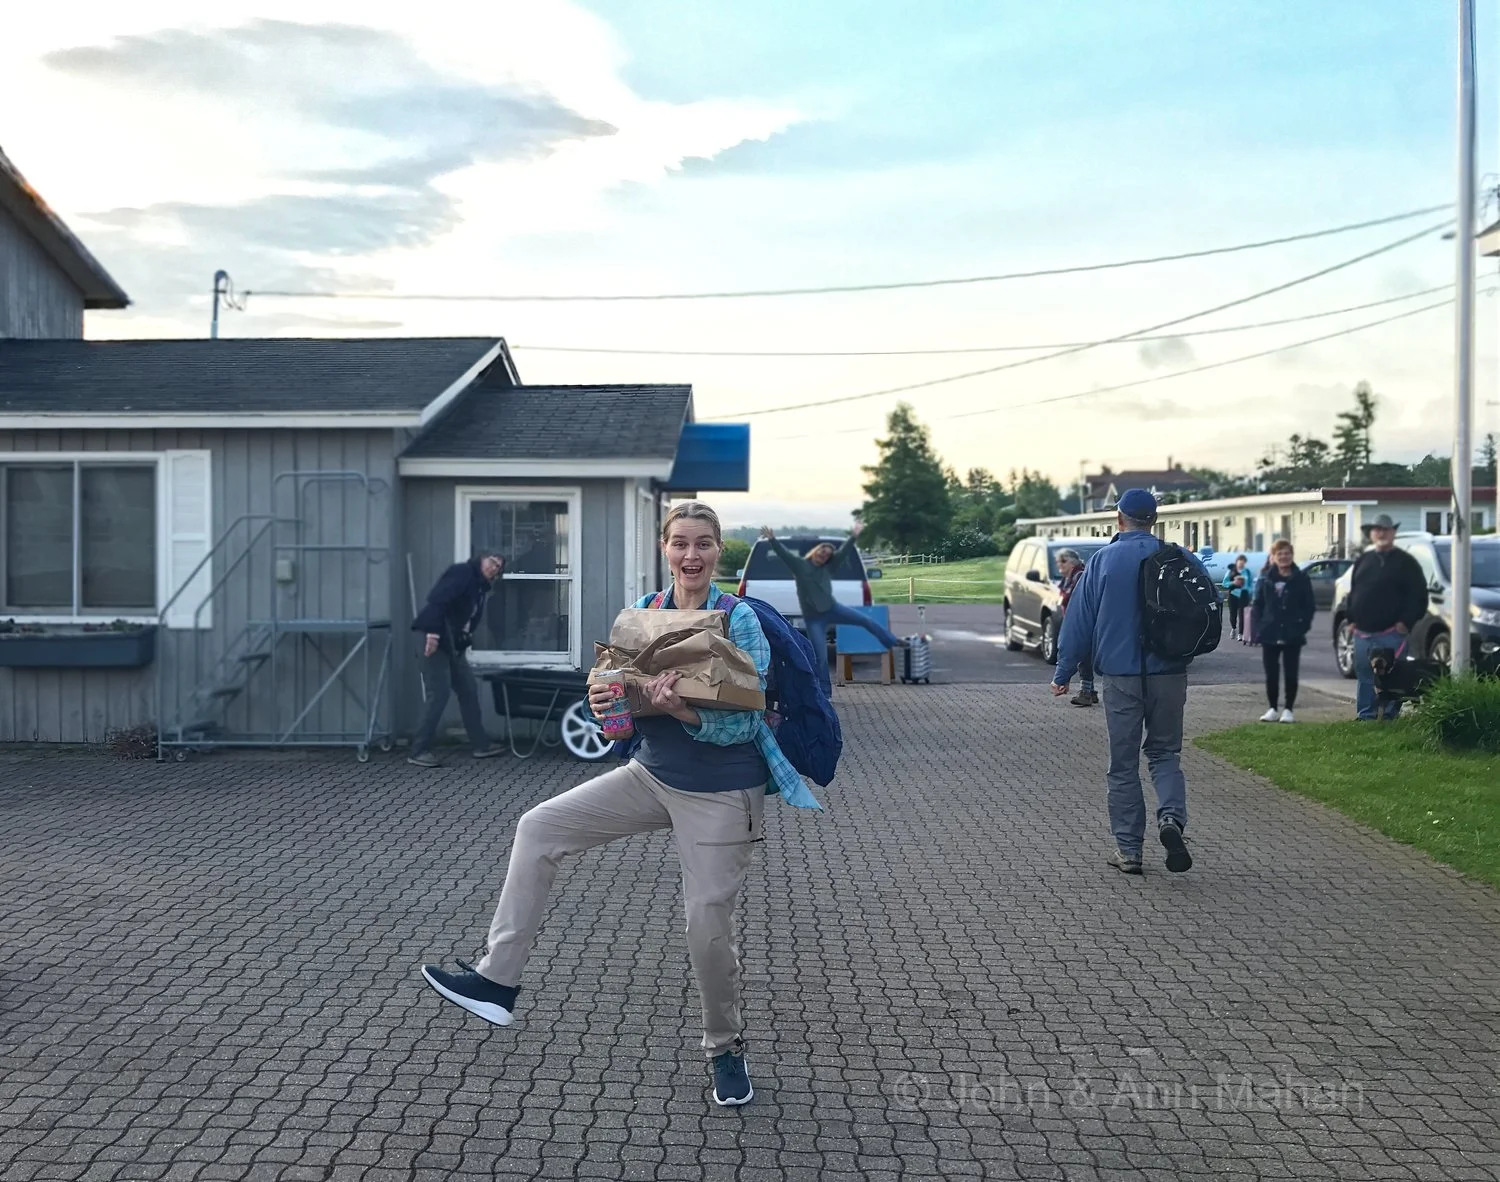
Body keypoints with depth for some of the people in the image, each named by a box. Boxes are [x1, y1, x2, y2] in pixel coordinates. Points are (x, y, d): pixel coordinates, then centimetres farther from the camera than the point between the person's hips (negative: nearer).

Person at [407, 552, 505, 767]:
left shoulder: (480, 588, 18)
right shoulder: (462, 572, -9)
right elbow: (437, 599, -22)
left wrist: (464, 641, 5)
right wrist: (433, 632, -31)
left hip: (455, 645, 10)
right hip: (437, 641, -10)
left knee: (469, 691, 13)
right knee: (439, 695, -11)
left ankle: (481, 744, 22)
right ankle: (418, 751, -4)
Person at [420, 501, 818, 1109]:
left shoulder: (740, 620, -14)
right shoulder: (643, 613, 1)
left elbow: (743, 722, -19)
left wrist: (682, 709, -35)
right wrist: (607, 701, -18)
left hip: (722, 794, -6)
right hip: (653, 774, 6)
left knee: (708, 927, -3)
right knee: (539, 829, -3)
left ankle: (726, 1048, 25)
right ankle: (497, 979, 5)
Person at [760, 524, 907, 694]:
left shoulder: (827, 567, 4)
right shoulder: (800, 565, -7)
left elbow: (843, 551, -2)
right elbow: (783, 552, -19)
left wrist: (853, 536, -12)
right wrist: (772, 540, -35)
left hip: (832, 608, 4)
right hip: (814, 619, -4)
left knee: (865, 620, -1)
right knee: (821, 657, -4)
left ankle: (892, 641, 20)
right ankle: (825, 693, 7)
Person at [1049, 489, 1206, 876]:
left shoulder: (1103, 560, -2)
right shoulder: (1181, 558, 2)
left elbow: (1079, 620, -2)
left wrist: (1064, 674, 3)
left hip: (1120, 674, -1)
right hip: (1169, 673, 2)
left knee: (1123, 763, 7)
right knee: (1165, 752, 15)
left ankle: (1128, 849, 8)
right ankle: (1171, 819, -11)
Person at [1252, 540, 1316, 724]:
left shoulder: (1301, 578, -2)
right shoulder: (1265, 579, 3)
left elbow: (1310, 606, 1)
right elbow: (1258, 605, 5)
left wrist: (1302, 626, -9)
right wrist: (1259, 626, -4)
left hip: (1293, 636, -1)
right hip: (1270, 635, 2)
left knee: (1291, 674, 4)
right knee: (1271, 673, 6)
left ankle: (1288, 710, 13)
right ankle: (1272, 709, 16)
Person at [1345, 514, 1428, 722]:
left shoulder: (1405, 562, 0)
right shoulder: (1362, 561, 16)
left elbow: (1418, 596, -6)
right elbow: (1353, 592, 19)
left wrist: (1406, 622, -13)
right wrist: (1351, 619, 8)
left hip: (1390, 634, -5)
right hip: (1362, 633, 5)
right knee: (1364, 677, 9)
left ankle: (1389, 716, 2)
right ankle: (1365, 716, 16)